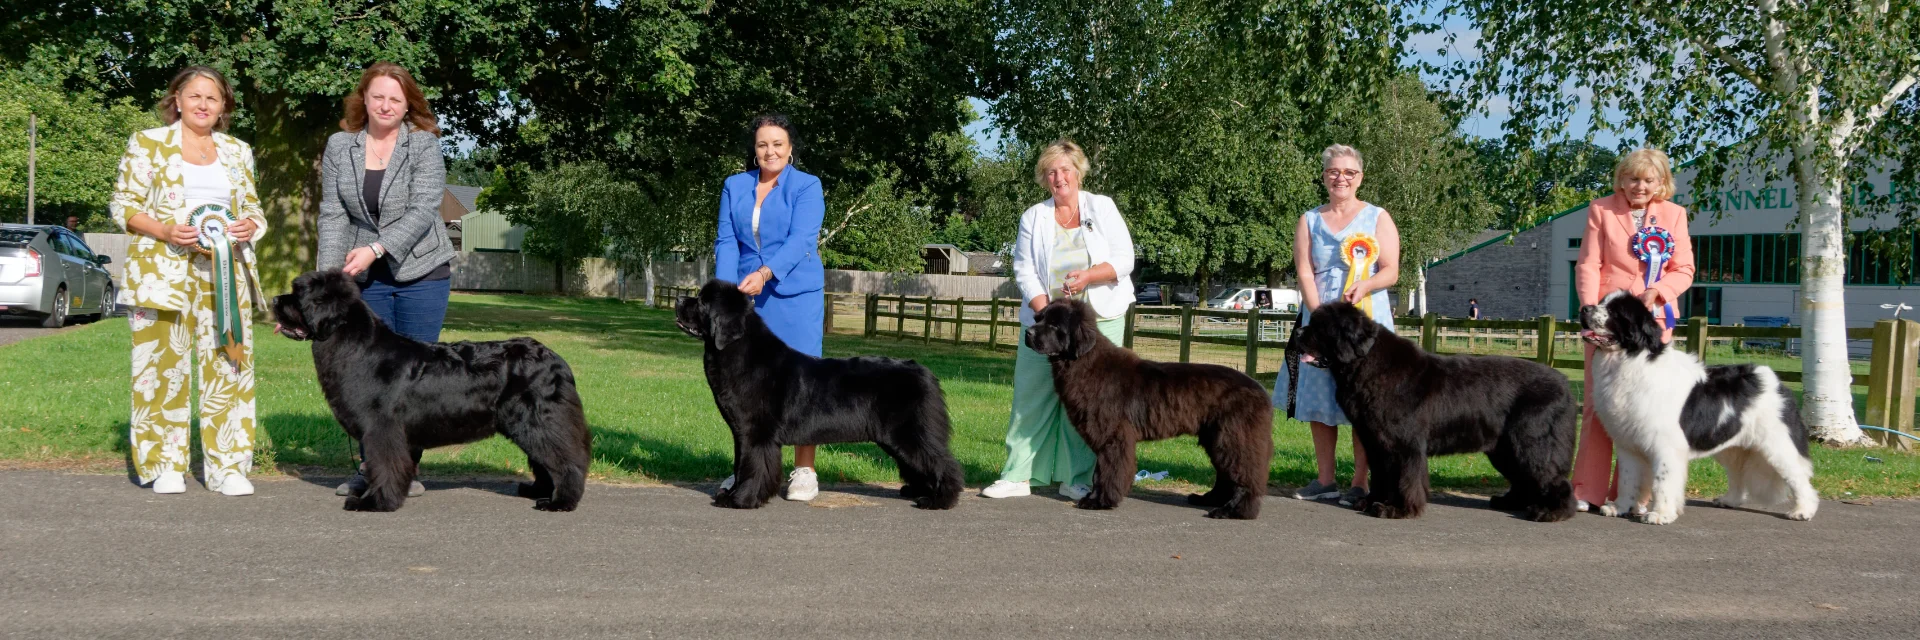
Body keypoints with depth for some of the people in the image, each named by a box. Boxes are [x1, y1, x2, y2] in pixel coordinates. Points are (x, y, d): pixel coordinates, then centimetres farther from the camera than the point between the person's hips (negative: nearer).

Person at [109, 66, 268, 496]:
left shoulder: (237, 152, 16)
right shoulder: (148, 144, 5)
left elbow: (252, 208, 20)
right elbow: (123, 205, 1)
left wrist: (250, 226, -3)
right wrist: (165, 230, -15)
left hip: (226, 272, 3)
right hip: (163, 268, -3)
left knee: (228, 366, -2)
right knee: (163, 365, -3)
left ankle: (228, 467, 3)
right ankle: (164, 465, 8)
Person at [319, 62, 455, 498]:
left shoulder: (424, 145, -4)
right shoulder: (339, 146, 5)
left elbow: (423, 212, -13)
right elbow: (333, 215, 2)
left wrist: (375, 249, -22)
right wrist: (330, 274, -8)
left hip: (421, 273, -2)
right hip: (365, 278, 2)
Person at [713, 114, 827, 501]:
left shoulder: (807, 187, 0)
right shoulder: (735, 187, 12)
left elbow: (801, 240, -13)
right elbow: (726, 241, 4)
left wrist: (764, 273, -27)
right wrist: (726, 288, -12)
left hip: (795, 297, -4)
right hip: (745, 299, 4)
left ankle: (804, 471, 3)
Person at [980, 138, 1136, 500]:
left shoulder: (1102, 208, 7)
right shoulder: (1033, 217, 9)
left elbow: (1124, 259, 1)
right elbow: (1024, 271, 1)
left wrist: (1088, 276, -17)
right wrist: (1046, 312, -13)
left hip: (1099, 318, -1)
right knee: (1031, 394, -2)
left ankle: (1076, 478, 2)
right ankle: (1017, 476, 2)